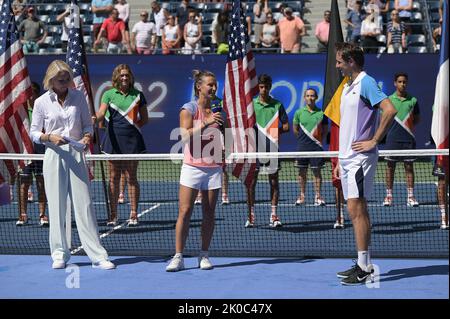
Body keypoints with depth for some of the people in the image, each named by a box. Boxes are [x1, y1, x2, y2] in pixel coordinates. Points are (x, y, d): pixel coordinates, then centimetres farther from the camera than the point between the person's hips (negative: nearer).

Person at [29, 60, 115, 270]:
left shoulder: (78, 97, 6)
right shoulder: (41, 102, 2)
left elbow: (87, 124, 13)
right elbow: (34, 133, 6)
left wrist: (87, 137, -8)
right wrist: (50, 137, -14)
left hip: (76, 155, 1)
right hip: (54, 156, -1)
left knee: (84, 204, -3)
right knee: (56, 206, 1)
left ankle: (97, 256, -3)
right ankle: (60, 254, 11)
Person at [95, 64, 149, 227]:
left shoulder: (138, 95, 6)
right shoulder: (109, 94, 4)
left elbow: (144, 118, 12)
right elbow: (101, 113, -11)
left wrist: (133, 126, -2)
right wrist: (95, 118, -31)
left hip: (132, 140, 0)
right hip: (114, 139, 0)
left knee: (131, 177, 1)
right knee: (114, 178, 4)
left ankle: (133, 214, 6)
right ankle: (113, 215, 9)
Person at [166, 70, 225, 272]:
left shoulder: (218, 111, 10)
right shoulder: (189, 109, -2)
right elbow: (186, 135, -16)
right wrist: (206, 123, -22)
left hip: (213, 168, 4)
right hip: (192, 167, -4)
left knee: (209, 213, 5)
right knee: (184, 212, -7)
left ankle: (204, 256, 12)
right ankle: (178, 257, -4)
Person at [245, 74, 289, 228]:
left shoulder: (277, 105, 5)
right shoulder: (251, 104, 6)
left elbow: (286, 126, 6)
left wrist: (273, 131, -9)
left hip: (272, 148, 0)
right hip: (254, 147, 0)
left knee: (274, 181, 3)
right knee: (251, 182, -1)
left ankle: (274, 215, 8)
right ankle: (251, 215, 5)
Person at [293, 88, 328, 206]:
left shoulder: (321, 113, 1)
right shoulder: (299, 113, 4)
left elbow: (325, 130, 10)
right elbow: (295, 129, 14)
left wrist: (319, 139, 3)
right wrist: (302, 138, 12)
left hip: (316, 146, -1)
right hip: (302, 147, 1)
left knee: (317, 171, 1)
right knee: (302, 171, 6)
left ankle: (317, 196, 6)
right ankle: (302, 195, 15)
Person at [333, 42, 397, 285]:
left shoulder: (366, 83, -10)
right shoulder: (347, 88, 18)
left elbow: (389, 110, -22)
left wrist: (374, 141, -18)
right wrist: (340, 161, 21)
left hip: (360, 158, -9)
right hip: (348, 158, 9)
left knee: (356, 210, -12)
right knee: (356, 211, 10)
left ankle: (363, 269, -10)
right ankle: (364, 265, 14)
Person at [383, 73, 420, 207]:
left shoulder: (412, 100, 6)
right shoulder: (389, 100, 4)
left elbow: (417, 119, 14)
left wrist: (410, 125, -2)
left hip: (408, 138, 1)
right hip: (392, 138, -1)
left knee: (409, 167, 2)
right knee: (390, 166, 3)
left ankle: (410, 196, 4)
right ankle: (389, 195, 9)